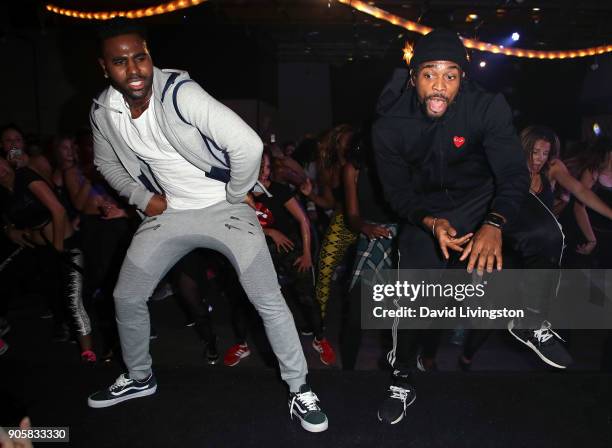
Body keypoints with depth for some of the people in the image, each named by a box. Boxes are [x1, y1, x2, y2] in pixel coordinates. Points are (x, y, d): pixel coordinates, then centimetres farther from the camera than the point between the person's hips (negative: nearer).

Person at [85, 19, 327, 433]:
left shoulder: (180, 92, -23)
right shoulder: (103, 112, -3)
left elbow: (248, 144, -31)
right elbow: (106, 163, 18)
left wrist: (235, 196, -16)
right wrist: (142, 197, 2)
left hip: (224, 209, -5)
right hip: (168, 213, 6)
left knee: (268, 301, -10)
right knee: (127, 297, 11)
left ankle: (300, 389, 11)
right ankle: (139, 378, 38)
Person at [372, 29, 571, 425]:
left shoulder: (488, 107, -23)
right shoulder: (390, 127, -18)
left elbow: (514, 173, -23)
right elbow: (398, 192, -10)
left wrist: (494, 225, -43)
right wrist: (432, 224, -31)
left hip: (487, 192, 0)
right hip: (429, 207, 1)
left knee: (546, 236, -28)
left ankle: (531, 323, 0)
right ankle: (402, 381, 16)